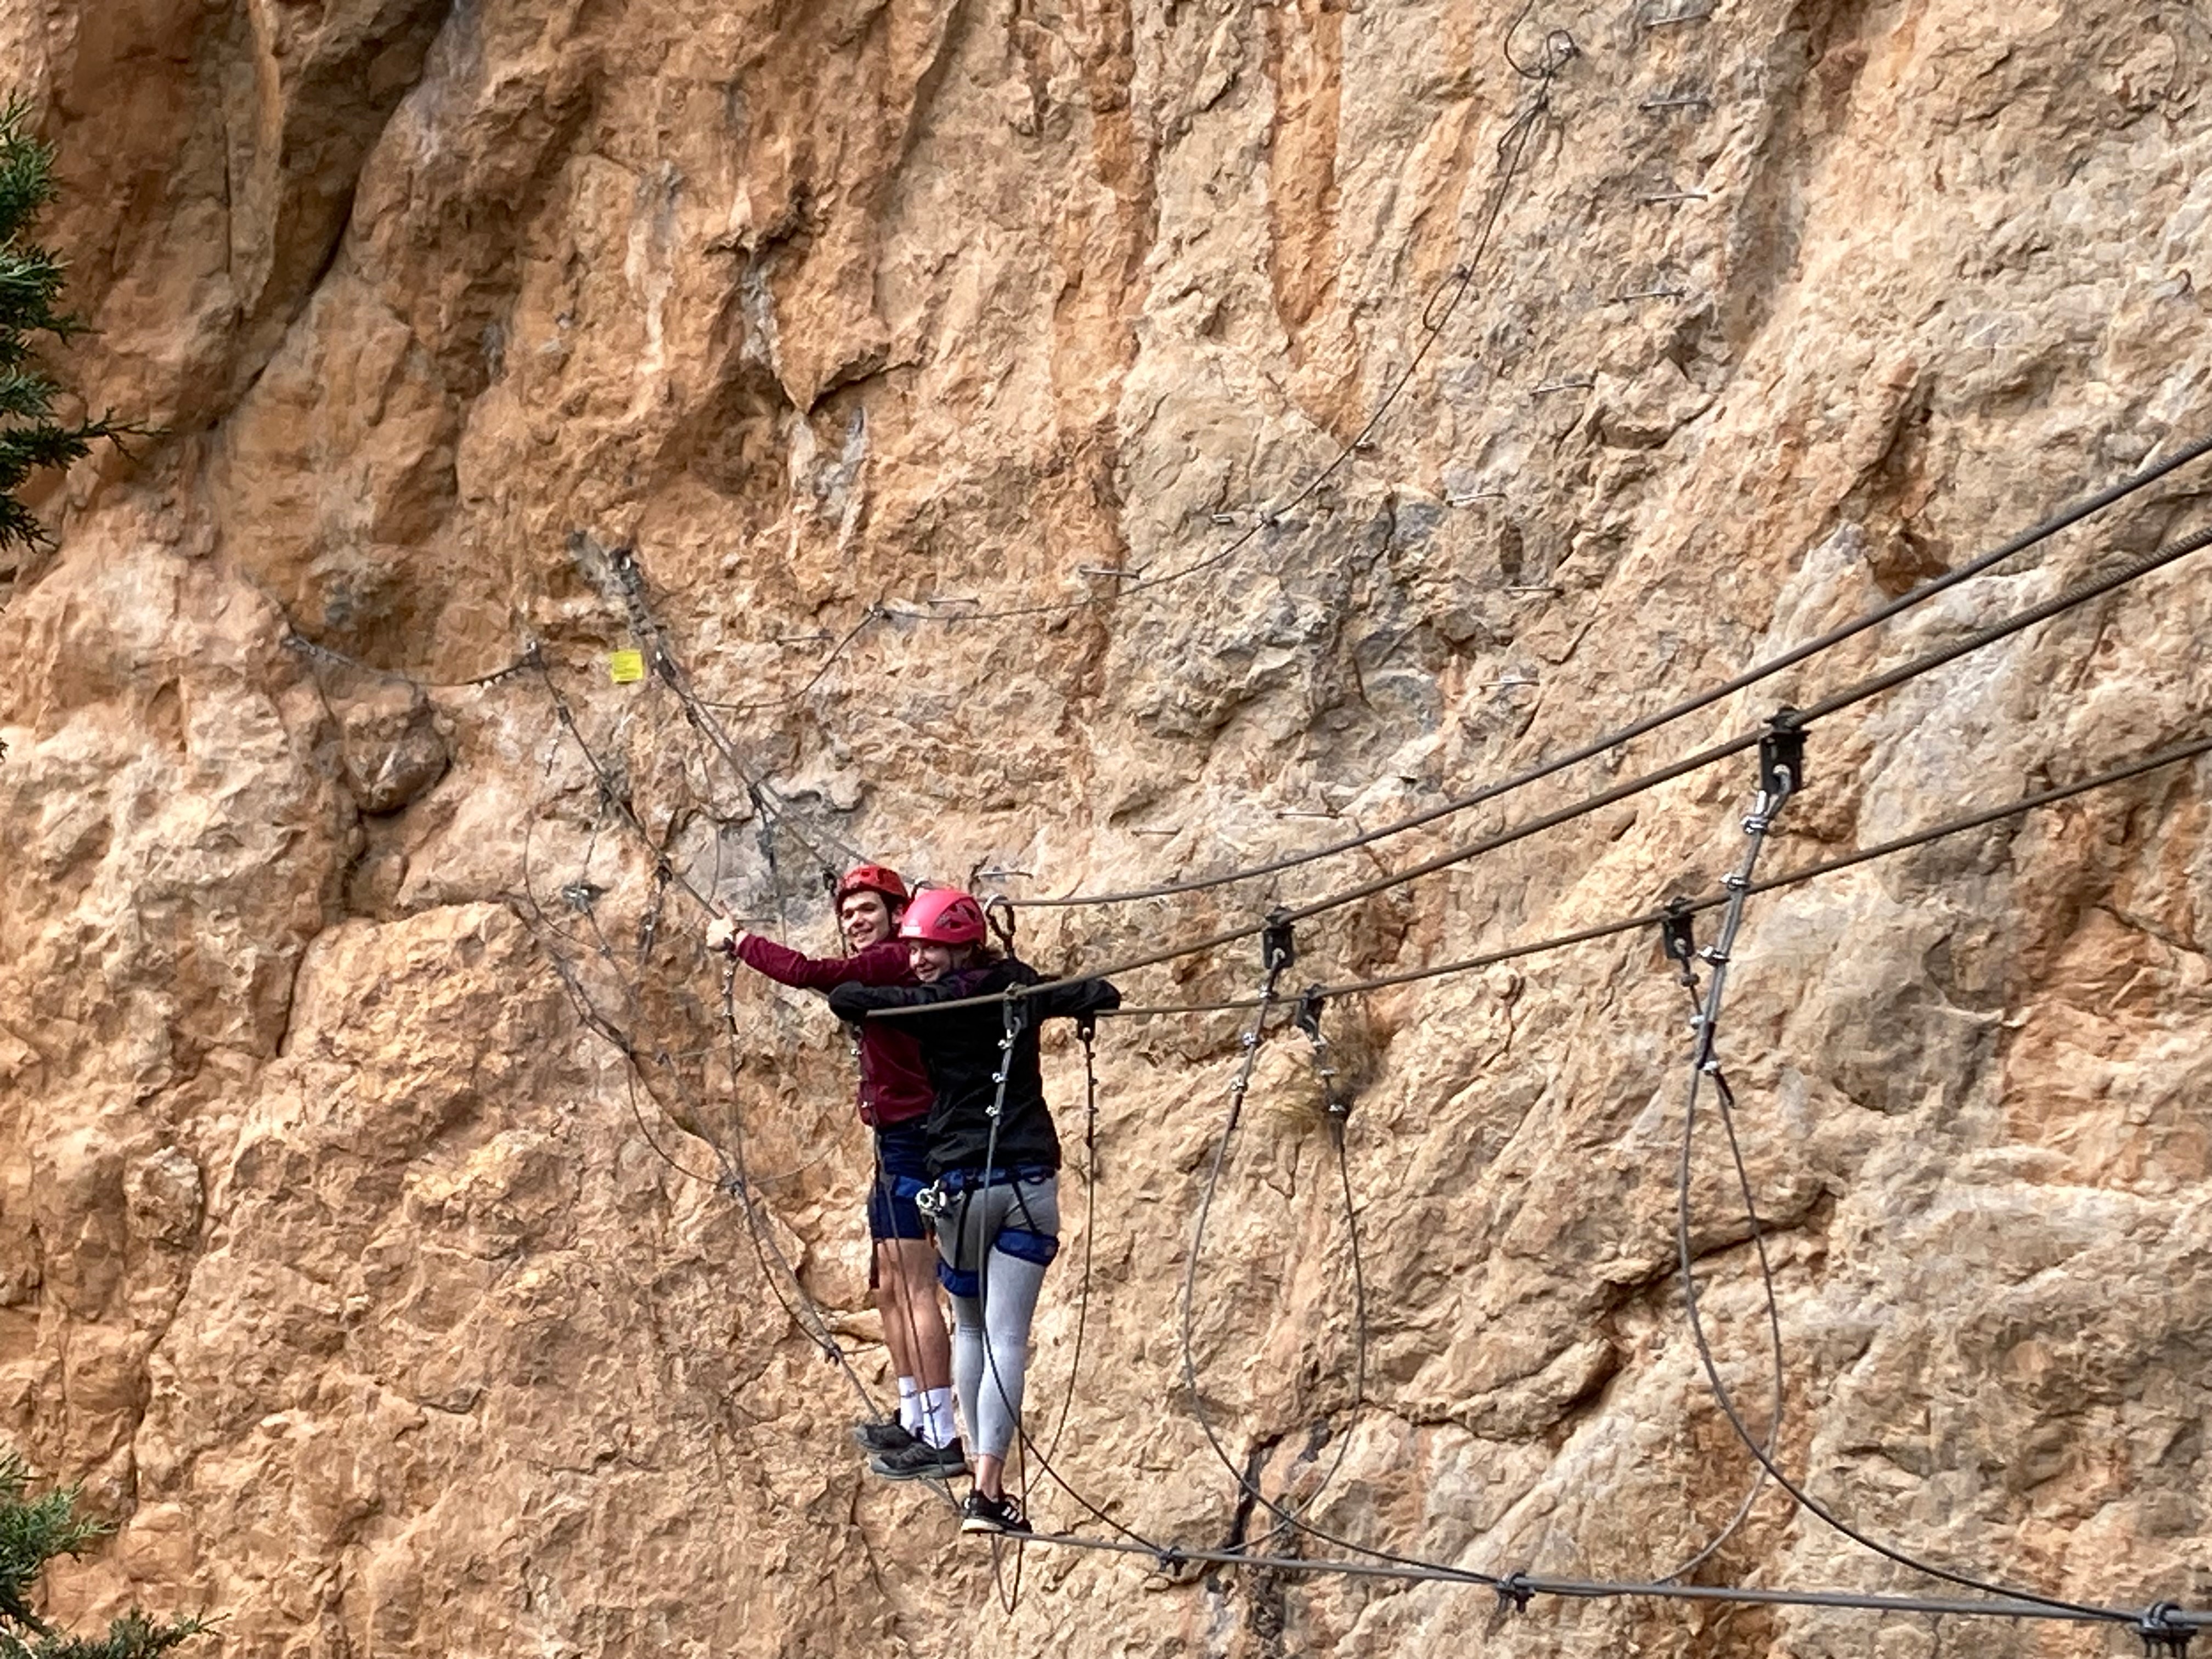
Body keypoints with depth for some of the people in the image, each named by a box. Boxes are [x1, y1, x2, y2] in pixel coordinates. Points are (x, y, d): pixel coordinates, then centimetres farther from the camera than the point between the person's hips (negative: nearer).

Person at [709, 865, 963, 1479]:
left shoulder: (892, 963, -15)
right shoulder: (881, 971, 16)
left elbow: (807, 972, -22)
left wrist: (737, 941, -11)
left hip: (910, 1141, -11)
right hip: (894, 1146, 11)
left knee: (913, 1288, -14)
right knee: (889, 1288, 20)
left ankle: (944, 1438, -18)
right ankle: (912, 1420, 31)